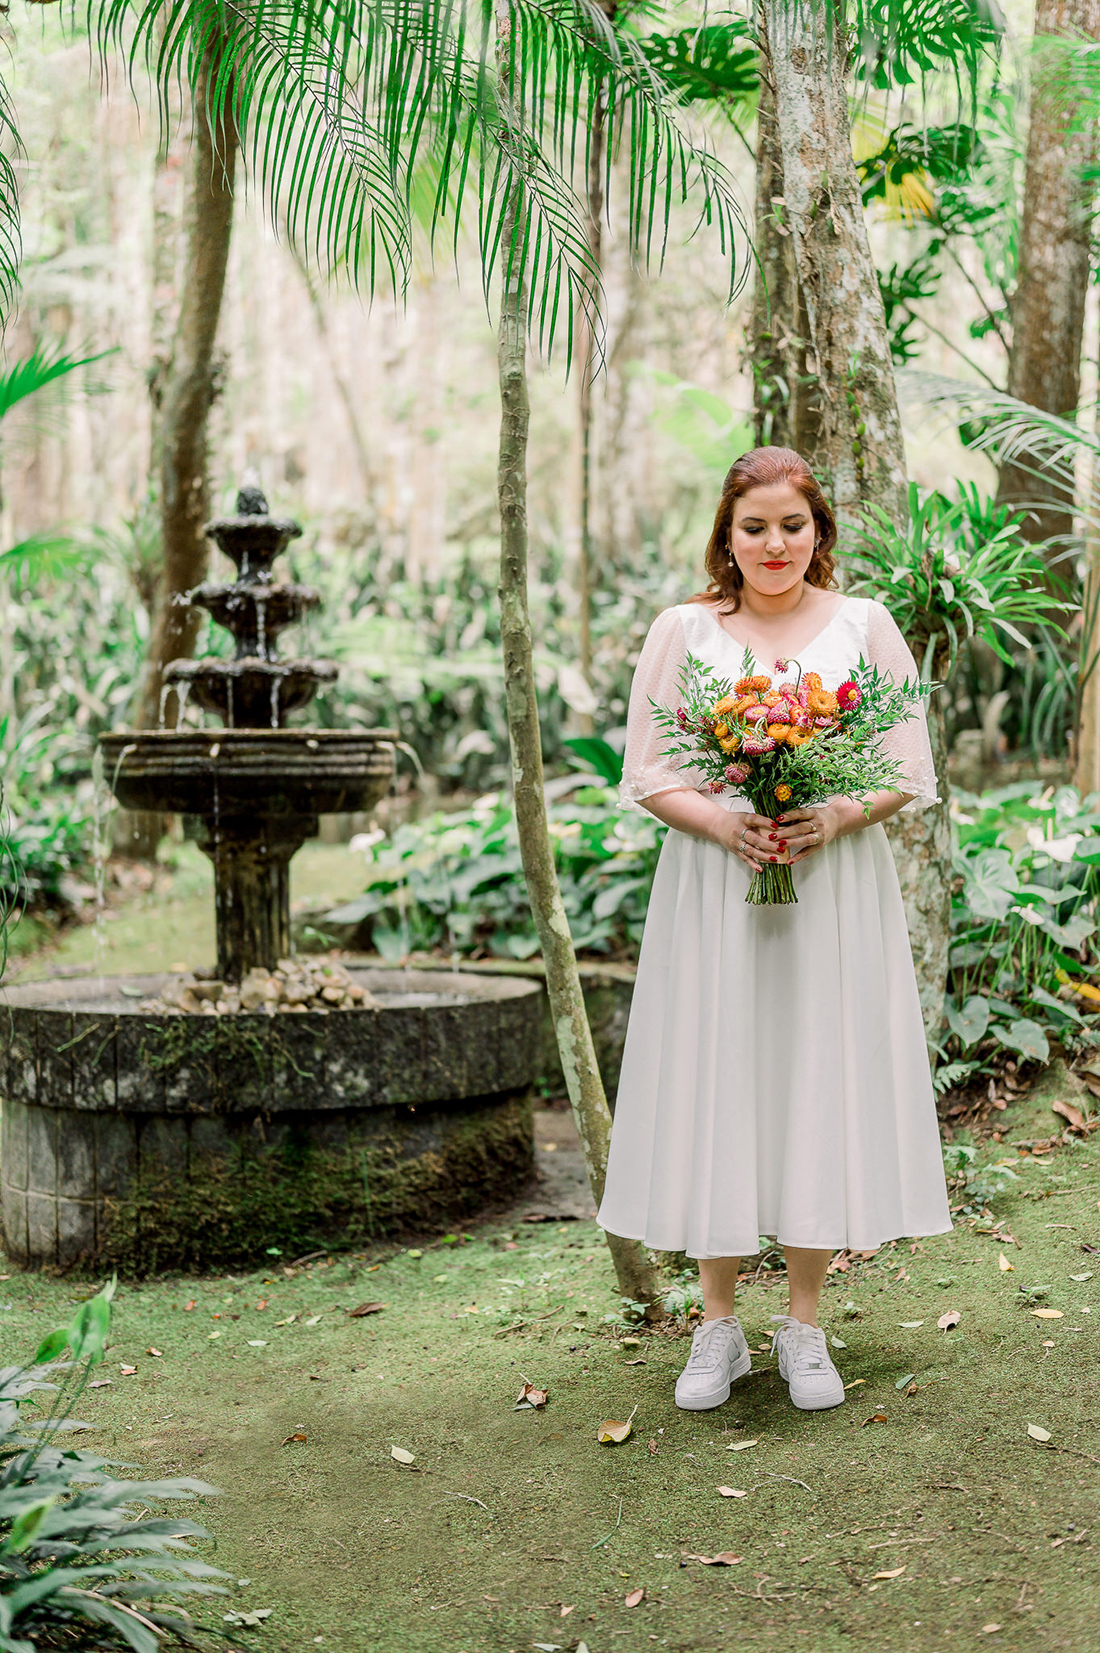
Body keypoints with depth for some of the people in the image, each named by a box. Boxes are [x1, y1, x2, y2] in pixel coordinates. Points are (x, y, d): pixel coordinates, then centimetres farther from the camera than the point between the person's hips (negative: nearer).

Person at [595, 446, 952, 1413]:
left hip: (836, 890, 0)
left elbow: (910, 773, 4)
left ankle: (805, 1324, 15)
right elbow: (646, 773, 4)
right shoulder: (684, 632, 6)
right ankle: (719, 1325, 14)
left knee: (821, 1081, 2)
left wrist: (835, 817, -14)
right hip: (713, 892, 0)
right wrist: (721, 823, -14)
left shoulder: (865, 627, 6)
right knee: (715, 1088, 1)